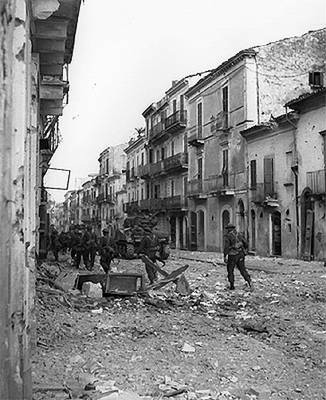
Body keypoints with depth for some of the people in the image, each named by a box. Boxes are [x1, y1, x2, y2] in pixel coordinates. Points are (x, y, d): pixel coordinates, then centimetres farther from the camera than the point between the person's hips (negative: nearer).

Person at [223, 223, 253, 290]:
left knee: (230, 270, 9)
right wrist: (245, 251, 24)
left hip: (232, 255, -5)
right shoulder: (240, 235, 11)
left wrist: (225, 256, -13)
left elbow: (226, 247, -14)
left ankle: (232, 286, 12)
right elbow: (246, 243, 10)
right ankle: (249, 281, -11)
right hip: (240, 255, 5)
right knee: (242, 269, 10)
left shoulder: (227, 236, -6)